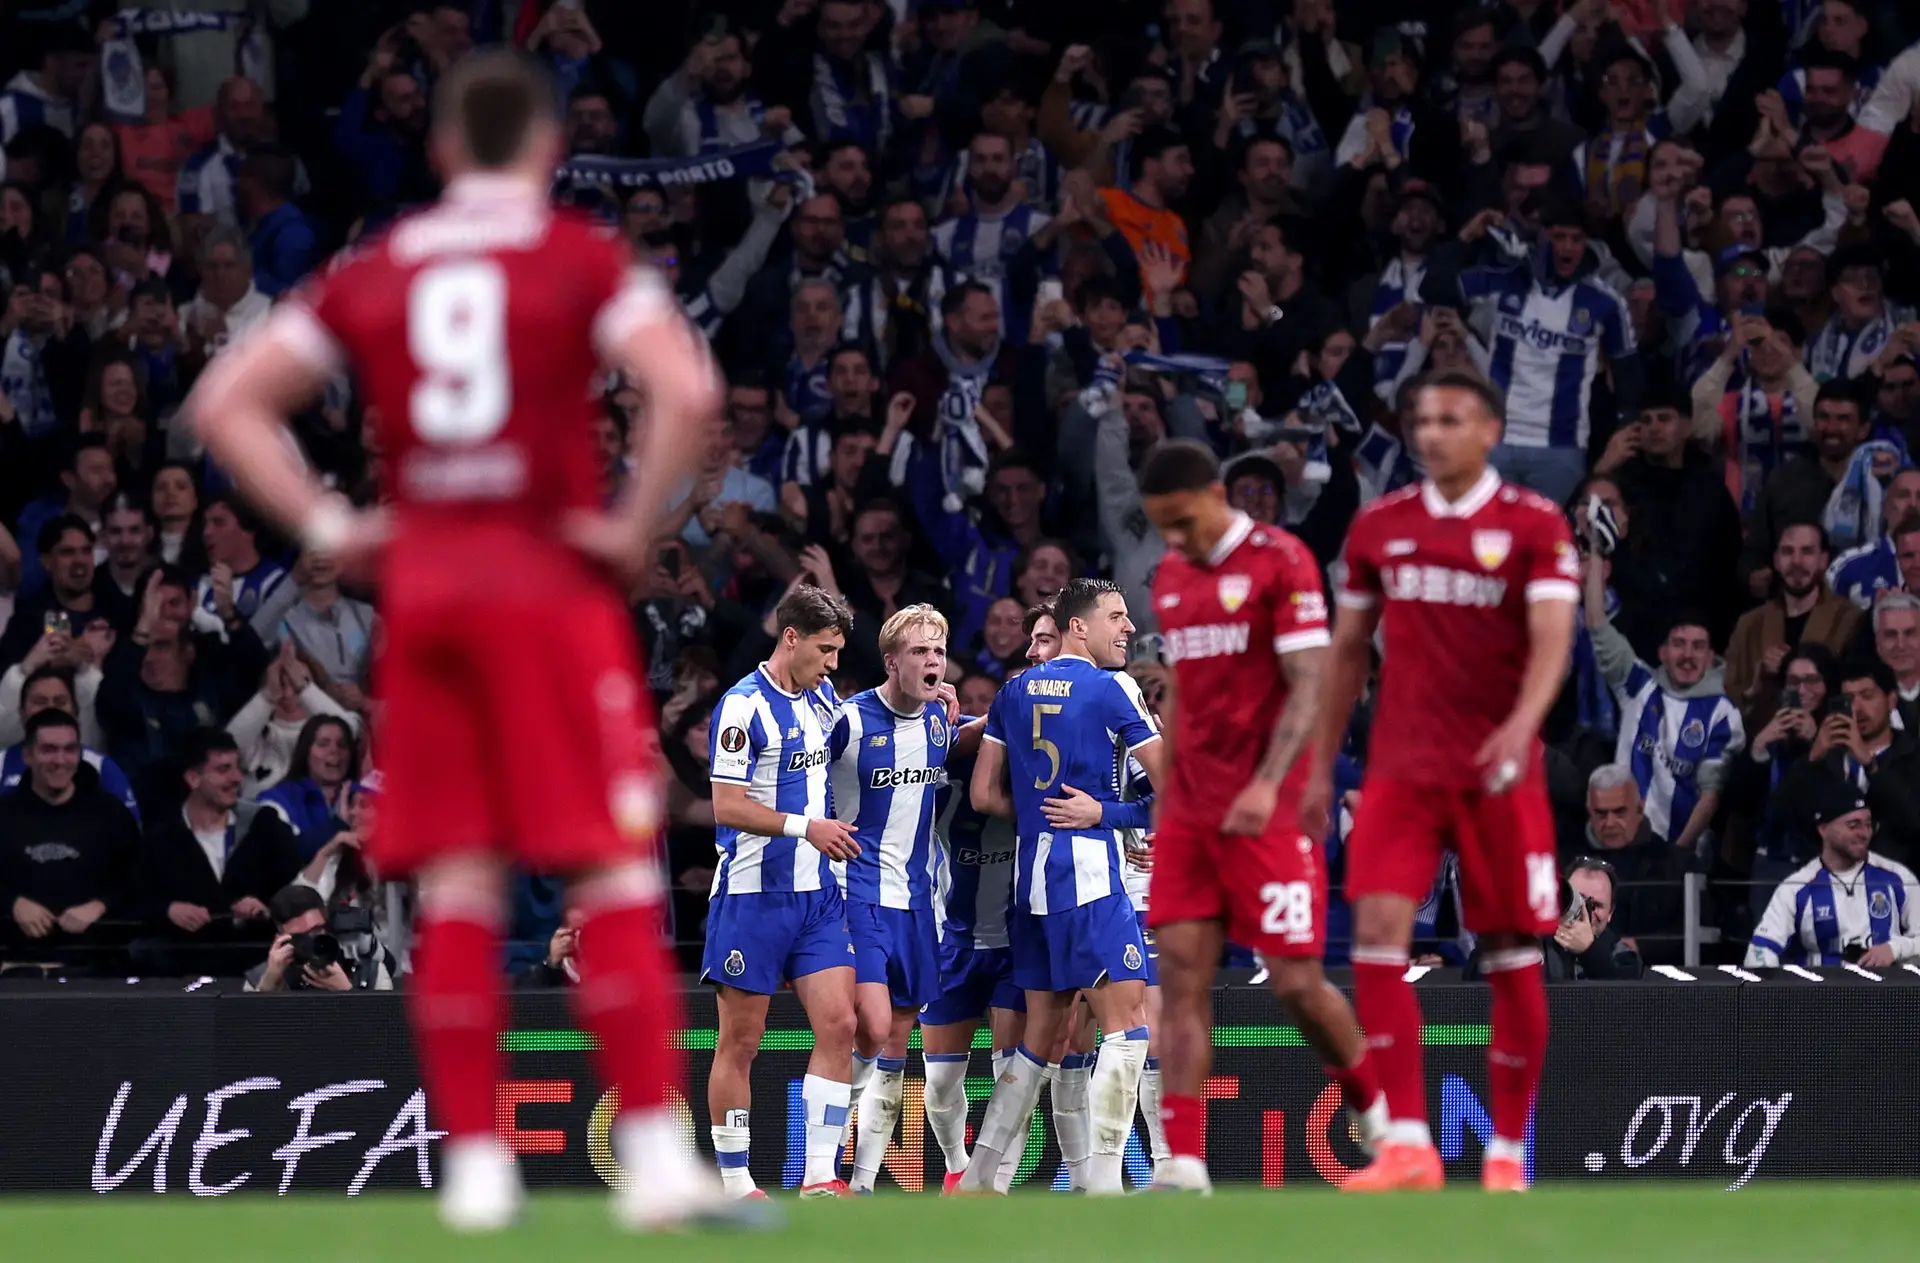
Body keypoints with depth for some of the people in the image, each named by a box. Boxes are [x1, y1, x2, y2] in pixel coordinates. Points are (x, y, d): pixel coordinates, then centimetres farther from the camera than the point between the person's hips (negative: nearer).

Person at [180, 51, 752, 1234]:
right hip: (552, 586, -4)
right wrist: (636, 525, -7)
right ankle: (656, 1157, -14)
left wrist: (325, 525, 7)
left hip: (421, 589, 4)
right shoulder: (583, 260, -1)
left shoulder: (373, 273, 10)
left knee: (458, 889, 7)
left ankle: (474, 1164, 4)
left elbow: (227, 401, 9)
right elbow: (689, 391, -17)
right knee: (618, 872, -4)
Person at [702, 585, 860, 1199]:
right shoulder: (744, 705, -12)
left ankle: (820, 1176, -5)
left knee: (838, 1024, -5)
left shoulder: (823, 698, 12)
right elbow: (728, 806, -16)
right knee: (740, 1040, 0)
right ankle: (735, 1184, 6)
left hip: (817, 894, 7)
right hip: (754, 892, -7)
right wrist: (807, 827, -21)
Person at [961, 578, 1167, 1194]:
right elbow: (1167, 785, -4)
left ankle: (976, 1179, 14)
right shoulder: (1113, 689, -5)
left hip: (1032, 877, 7)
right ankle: (1101, 1186, -16)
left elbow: (984, 794, 15)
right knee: (1129, 1023, -7)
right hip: (1090, 874, -7)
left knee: (1041, 1036, 14)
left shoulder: (1016, 692, 14)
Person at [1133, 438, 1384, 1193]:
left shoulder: (1281, 562, -7)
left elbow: (1308, 686, -12)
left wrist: (1267, 785, -23)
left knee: (1295, 980, -5)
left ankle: (1378, 1117, 21)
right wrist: (1168, 787, 16)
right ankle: (1183, 1166, -10)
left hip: (1267, 811, -6)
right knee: (1181, 974, -6)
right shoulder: (1171, 576, 14)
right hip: (1190, 810, 6)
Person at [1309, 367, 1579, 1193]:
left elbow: (1551, 638, -14)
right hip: (1400, 772, 3)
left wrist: (1522, 726, -32)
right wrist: (1321, 768, 14)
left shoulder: (1533, 526, -3)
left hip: (1497, 774, -3)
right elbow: (1348, 651, 17)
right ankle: (1406, 1147, -14)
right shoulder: (1380, 527, 9)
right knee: (1376, 934, -14)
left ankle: (1508, 1154, 13)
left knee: (1511, 956, 2)